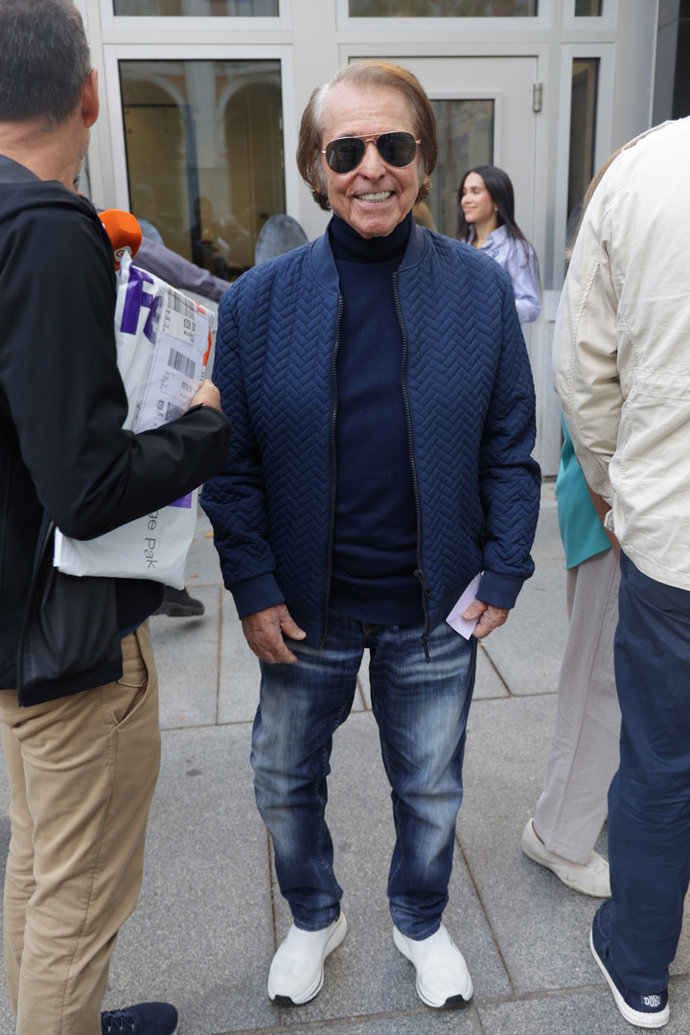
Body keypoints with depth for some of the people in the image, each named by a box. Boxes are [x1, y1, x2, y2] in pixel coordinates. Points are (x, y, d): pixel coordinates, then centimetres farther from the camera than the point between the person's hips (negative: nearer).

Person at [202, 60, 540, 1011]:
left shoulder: (482, 289, -6)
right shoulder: (258, 300, -7)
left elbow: (510, 447, -1)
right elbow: (231, 462, -4)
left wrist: (503, 572, -5)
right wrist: (253, 588, -10)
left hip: (435, 611, 0)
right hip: (306, 611, 1)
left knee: (431, 787, 19)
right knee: (286, 779, 18)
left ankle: (420, 923, 49)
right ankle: (315, 917, 49)